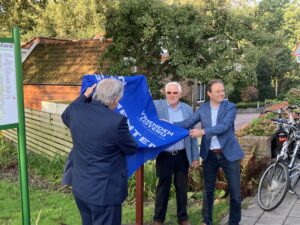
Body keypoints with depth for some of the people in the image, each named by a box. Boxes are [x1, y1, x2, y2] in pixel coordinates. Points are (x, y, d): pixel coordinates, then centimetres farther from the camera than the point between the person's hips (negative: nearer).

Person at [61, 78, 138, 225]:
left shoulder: (76, 111, -7)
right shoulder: (117, 121, -25)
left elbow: (65, 116, 20)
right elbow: (131, 149, -9)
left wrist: (84, 96, 26)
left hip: (79, 187, 7)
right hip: (104, 192, -6)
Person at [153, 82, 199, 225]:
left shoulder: (187, 109, 5)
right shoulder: (157, 106, -2)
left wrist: (195, 156, 5)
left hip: (182, 155, 2)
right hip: (164, 155, -2)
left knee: (182, 187, 12)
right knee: (163, 187, 8)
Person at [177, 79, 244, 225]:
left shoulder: (230, 107, -6)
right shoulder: (202, 108, 4)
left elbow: (224, 126, -21)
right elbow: (188, 123, 1)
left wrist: (202, 131, -27)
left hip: (228, 154, -2)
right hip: (210, 155, 2)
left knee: (235, 191, 6)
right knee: (208, 190, 12)